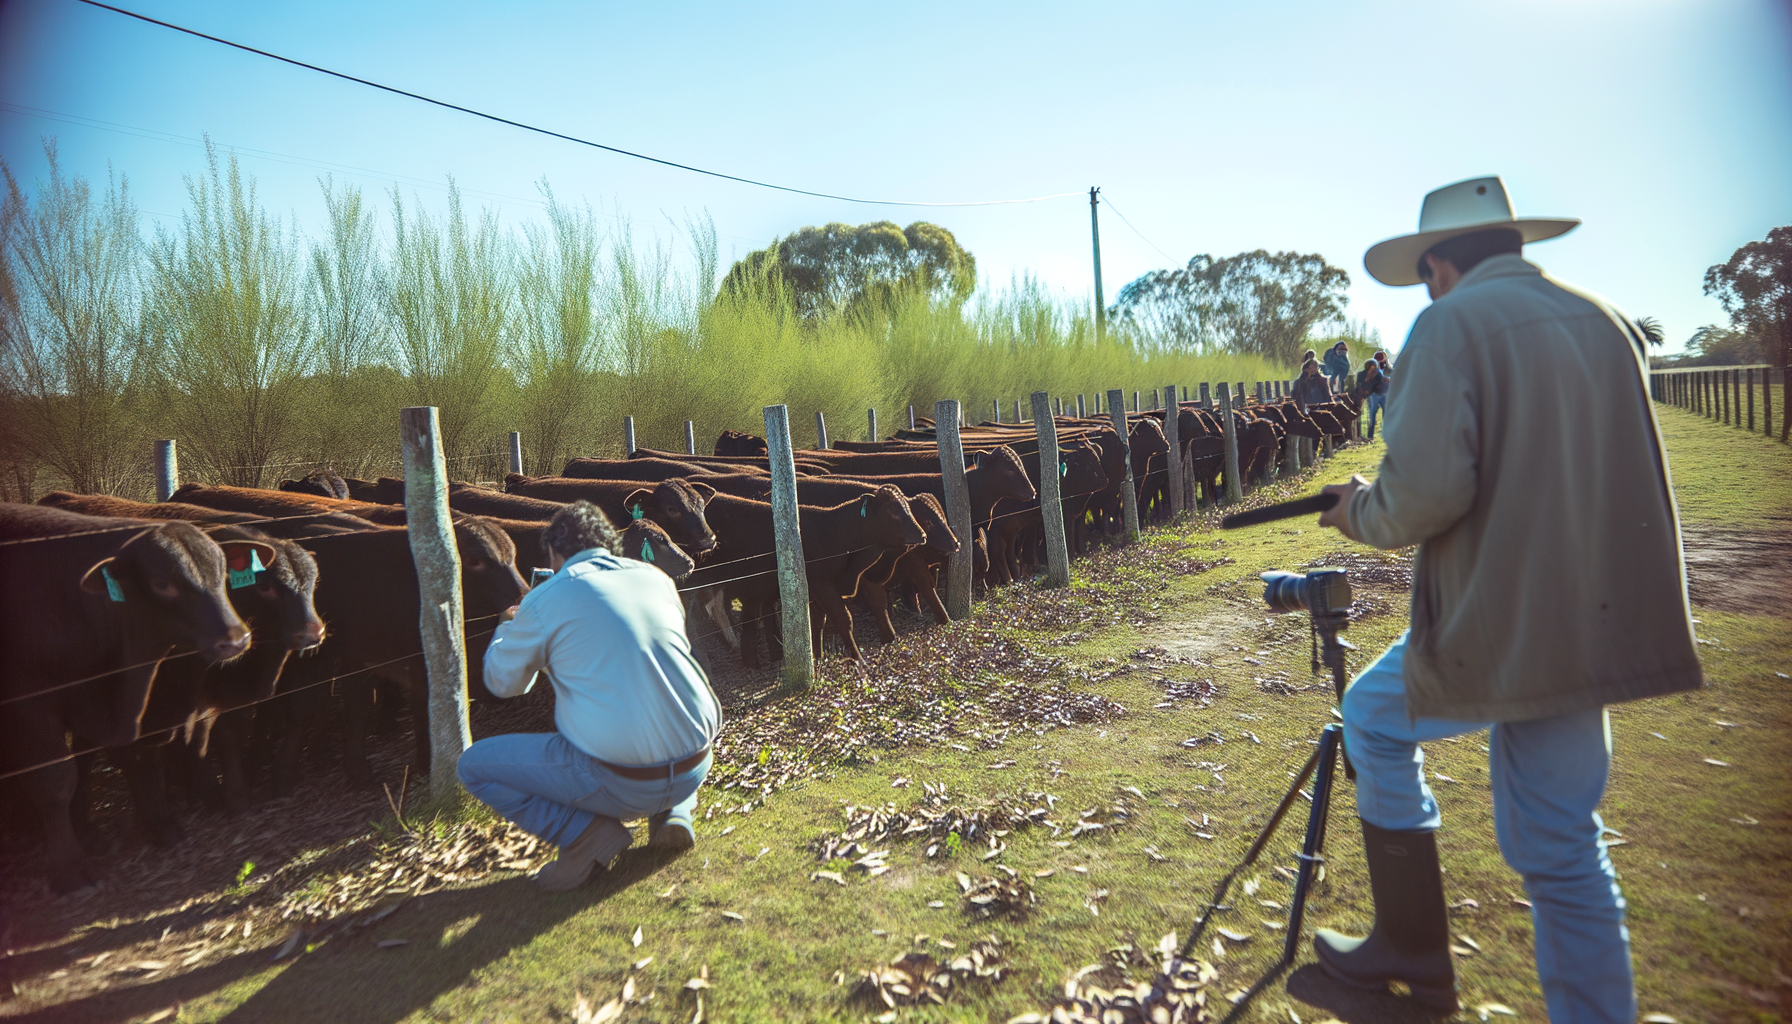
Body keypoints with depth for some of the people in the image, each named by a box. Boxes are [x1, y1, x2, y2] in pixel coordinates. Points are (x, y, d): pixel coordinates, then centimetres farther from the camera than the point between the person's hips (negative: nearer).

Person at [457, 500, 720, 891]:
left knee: (474, 765, 13)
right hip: (693, 768, 5)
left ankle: (587, 832, -1)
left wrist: (508, 629, 34)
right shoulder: (656, 577, 9)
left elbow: (502, 682, 13)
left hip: (618, 783, -5)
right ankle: (673, 813, 17)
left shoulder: (543, 602, -4)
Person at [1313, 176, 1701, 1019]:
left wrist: (1362, 514, -3)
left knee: (1373, 718, 18)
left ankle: (1413, 949, 25)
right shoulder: (1603, 321, 13)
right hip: (1600, 624, 7)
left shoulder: (1451, 323, -10)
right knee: (1561, 851, 15)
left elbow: (1427, 486, -23)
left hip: (1500, 623, -7)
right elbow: (1590, 474, 20)